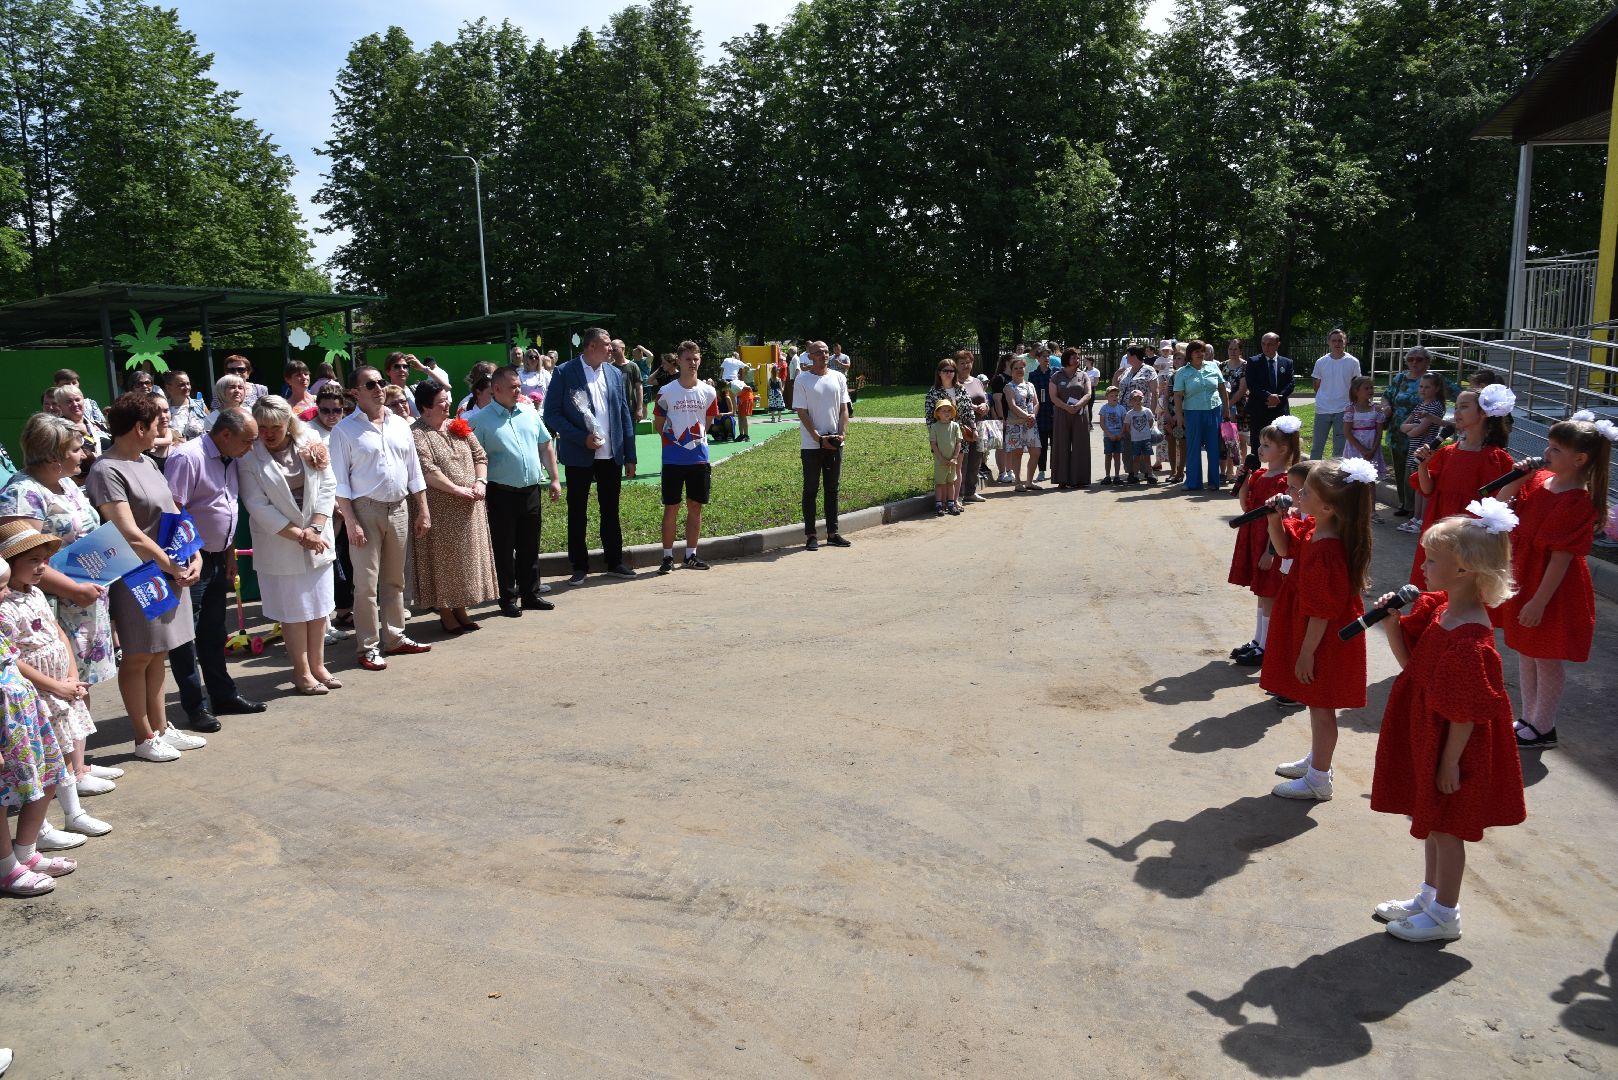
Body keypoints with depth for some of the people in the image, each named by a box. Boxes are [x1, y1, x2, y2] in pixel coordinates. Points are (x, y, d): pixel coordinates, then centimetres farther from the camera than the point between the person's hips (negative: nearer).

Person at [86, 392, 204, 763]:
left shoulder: (146, 462, 12)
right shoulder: (106, 471, -14)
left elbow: (173, 512, 14)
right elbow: (129, 535, -20)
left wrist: (195, 556, 1)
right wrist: (173, 568, -15)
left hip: (171, 574, 8)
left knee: (157, 654, 16)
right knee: (137, 658, 5)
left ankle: (161, 728, 26)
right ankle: (144, 738, 15)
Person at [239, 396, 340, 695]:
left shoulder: (310, 441, -2)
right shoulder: (248, 456, -11)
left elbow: (328, 486, -2)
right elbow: (258, 506, -14)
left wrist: (315, 528, -12)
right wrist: (300, 535, -16)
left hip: (316, 540, 3)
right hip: (279, 544, -3)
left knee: (318, 605, 11)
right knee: (293, 610, 4)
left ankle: (318, 665, 24)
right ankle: (302, 672, 16)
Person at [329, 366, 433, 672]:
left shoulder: (400, 425, 9)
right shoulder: (344, 430, -5)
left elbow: (414, 471, 13)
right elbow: (339, 481, -8)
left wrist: (423, 510, 9)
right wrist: (350, 522, -14)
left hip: (399, 508, 5)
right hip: (365, 510, -5)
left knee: (394, 579, 14)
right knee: (367, 582, -2)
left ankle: (394, 637, 24)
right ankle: (368, 647, 5)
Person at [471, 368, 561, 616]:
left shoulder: (530, 413, 10)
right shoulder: (482, 420, -5)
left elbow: (546, 446, 15)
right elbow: (473, 457, -8)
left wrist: (555, 479, 10)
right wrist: (476, 485, -17)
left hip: (531, 491, 5)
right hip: (501, 493, -5)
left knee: (530, 547, 13)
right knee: (504, 549, 3)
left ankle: (530, 594, 24)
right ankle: (508, 600, 13)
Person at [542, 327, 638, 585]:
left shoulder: (615, 374, 9)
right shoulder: (564, 373, -5)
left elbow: (625, 416, 11)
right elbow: (551, 414, -8)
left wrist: (630, 456, 7)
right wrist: (582, 438, -16)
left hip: (611, 456, 4)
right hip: (579, 456, -4)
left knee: (611, 511, 11)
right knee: (577, 513, 5)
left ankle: (615, 562, 22)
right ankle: (579, 566, 15)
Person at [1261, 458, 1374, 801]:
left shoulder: (1327, 552, -31)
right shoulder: (1313, 534, -3)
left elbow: (1322, 612, -26)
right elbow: (1285, 548, 17)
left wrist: (1306, 652, -18)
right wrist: (1274, 521, -2)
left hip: (1325, 642, -10)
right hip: (1314, 633, 10)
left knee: (1321, 707, 6)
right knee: (1317, 704, 24)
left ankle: (1318, 780, 20)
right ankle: (1316, 760, 42)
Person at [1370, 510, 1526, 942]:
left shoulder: (1469, 641, -29)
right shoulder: (1436, 608, -1)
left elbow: (1466, 712, -24)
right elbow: (1409, 660, 8)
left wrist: (1450, 762, -18)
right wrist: (1392, 623, -8)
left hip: (1449, 748, -9)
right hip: (1426, 738, 9)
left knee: (1446, 829, 8)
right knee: (1432, 823, 22)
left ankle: (1444, 915, 25)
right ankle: (1429, 897, 39)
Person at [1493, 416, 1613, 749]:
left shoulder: (1579, 502, -22)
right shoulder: (1537, 480, -1)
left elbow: (1562, 559, -22)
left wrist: (1540, 601, -21)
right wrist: (1514, 480, -9)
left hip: (1550, 588, -8)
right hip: (1522, 578, 8)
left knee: (1546, 659, 7)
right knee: (1525, 652, 18)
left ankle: (1543, 729, 22)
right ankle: (1529, 719, 33)